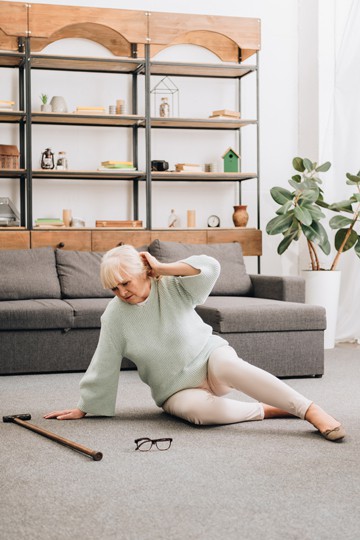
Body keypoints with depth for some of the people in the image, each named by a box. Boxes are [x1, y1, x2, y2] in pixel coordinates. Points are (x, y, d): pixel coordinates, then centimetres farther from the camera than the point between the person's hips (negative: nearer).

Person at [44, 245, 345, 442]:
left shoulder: (172, 287, -8)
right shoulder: (115, 314, -6)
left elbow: (209, 268, -25)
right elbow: (104, 366, 0)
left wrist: (162, 268, -22)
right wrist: (83, 408, 4)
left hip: (208, 358, 0)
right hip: (176, 391, 1)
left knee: (228, 365, -38)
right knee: (201, 409, -37)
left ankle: (312, 411, -39)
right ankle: (265, 410, -17)